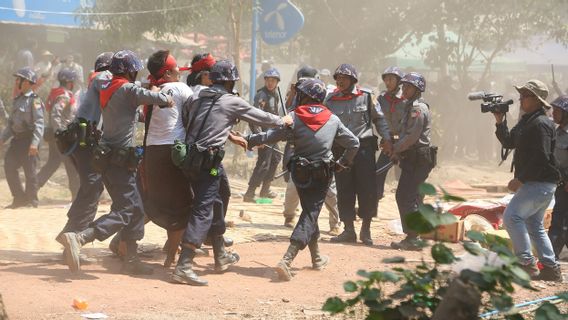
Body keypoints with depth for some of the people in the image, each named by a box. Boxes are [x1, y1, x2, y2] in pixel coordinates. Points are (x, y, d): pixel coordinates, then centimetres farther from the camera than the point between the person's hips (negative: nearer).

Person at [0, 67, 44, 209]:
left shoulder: (34, 100, -10)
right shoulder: (18, 100, 17)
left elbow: (39, 123, -18)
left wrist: (34, 143, -26)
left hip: (28, 139, -8)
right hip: (17, 139, 8)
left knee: (30, 170, -3)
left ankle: (31, 199, 8)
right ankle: (19, 198, 10)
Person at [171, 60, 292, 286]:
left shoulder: (199, 99, 14)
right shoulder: (232, 102, -3)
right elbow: (260, 117, 9)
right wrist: (283, 121, 27)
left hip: (191, 157, 8)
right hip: (209, 161, -8)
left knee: (215, 204, 22)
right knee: (203, 212, -10)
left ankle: (221, 257, 36)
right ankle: (183, 267, -20)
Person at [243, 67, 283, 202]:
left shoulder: (275, 94, 11)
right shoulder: (262, 95, -18)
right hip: (263, 131, -10)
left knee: (276, 157, 21)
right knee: (264, 163, -14)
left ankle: (265, 190, 32)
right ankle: (250, 194, -15)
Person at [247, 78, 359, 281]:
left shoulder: (295, 118, -9)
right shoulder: (333, 120, -1)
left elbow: (270, 136, -13)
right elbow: (353, 143, 6)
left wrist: (247, 140, -1)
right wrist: (342, 163, 17)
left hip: (300, 172, 1)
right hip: (323, 174, 0)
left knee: (310, 212, 20)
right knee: (311, 214, -4)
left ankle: (317, 258, 30)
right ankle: (287, 260, -21)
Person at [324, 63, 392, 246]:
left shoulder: (366, 97, 3)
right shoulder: (330, 100, 6)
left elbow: (379, 118, 9)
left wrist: (386, 139, 0)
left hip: (364, 147, -2)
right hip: (340, 149, 2)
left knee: (367, 189, -4)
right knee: (344, 191, 4)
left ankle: (366, 230, 8)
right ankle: (348, 231, 13)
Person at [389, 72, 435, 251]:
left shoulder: (418, 108, -14)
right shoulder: (411, 106, 19)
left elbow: (412, 136, -20)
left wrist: (395, 149, -10)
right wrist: (398, 151, 10)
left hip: (418, 159, -11)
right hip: (413, 159, 11)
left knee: (405, 197, -12)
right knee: (412, 197, 12)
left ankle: (412, 239, -13)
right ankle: (415, 237, 17)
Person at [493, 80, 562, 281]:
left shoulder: (541, 124, -17)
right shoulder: (526, 122, 16)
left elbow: (541, 158, -23)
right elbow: (509, 142, 19)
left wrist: (521, 179, -22)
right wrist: (500, 122, 6)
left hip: (540, 184, -11)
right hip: (533, 183, 11)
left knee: (512, 216, -16)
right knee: (534, 225, 14)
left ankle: (527, 263, -15)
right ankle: (551, 269, 16)